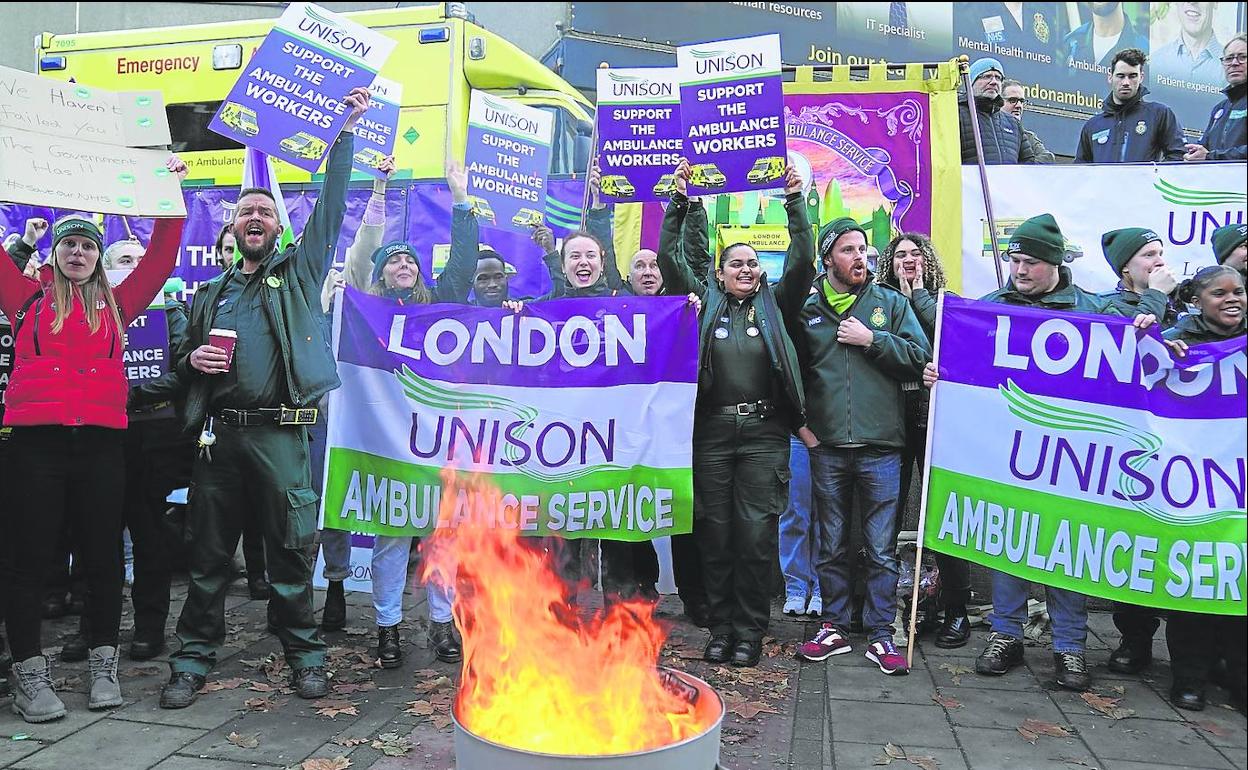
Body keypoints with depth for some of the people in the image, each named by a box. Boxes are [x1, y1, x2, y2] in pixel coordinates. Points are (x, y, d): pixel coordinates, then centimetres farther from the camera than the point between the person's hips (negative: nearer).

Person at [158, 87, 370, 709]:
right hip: (218, 432, 3)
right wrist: (193, 358, -1)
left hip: (279, 432, -3)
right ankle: (194, 658, 18)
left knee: (289, 552, 1)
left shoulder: (299, 272, 11)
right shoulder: (211, 293, 20)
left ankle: (305, 655, 13)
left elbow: (331, 206, 6)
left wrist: (345, 131, 5)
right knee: (208, 553, 7)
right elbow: (182, 358, 24)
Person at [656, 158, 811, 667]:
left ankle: (749, 633, 10)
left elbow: (802, 261, 3)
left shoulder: (774, 305, 13)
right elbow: (668, 257, 7)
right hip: (711, 430, 1)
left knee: (756, 534, -1)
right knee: (714, 534, 4)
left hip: (765, 432, 0)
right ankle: (720, 629, 16)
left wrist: (794, 200, -1)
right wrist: (679, 199, 3)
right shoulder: (705, 300, 12)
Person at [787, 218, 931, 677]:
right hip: (826, 449, 1)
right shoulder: (805, 310, 7)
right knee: (831, 547, 11)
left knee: (881, 550, 3)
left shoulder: (891, 304, 7)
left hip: (880, 448, -1)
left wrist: (872, 340, -10)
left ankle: (881, 636, 15)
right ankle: (833, 628, 24)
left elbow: (921, 356, -3)